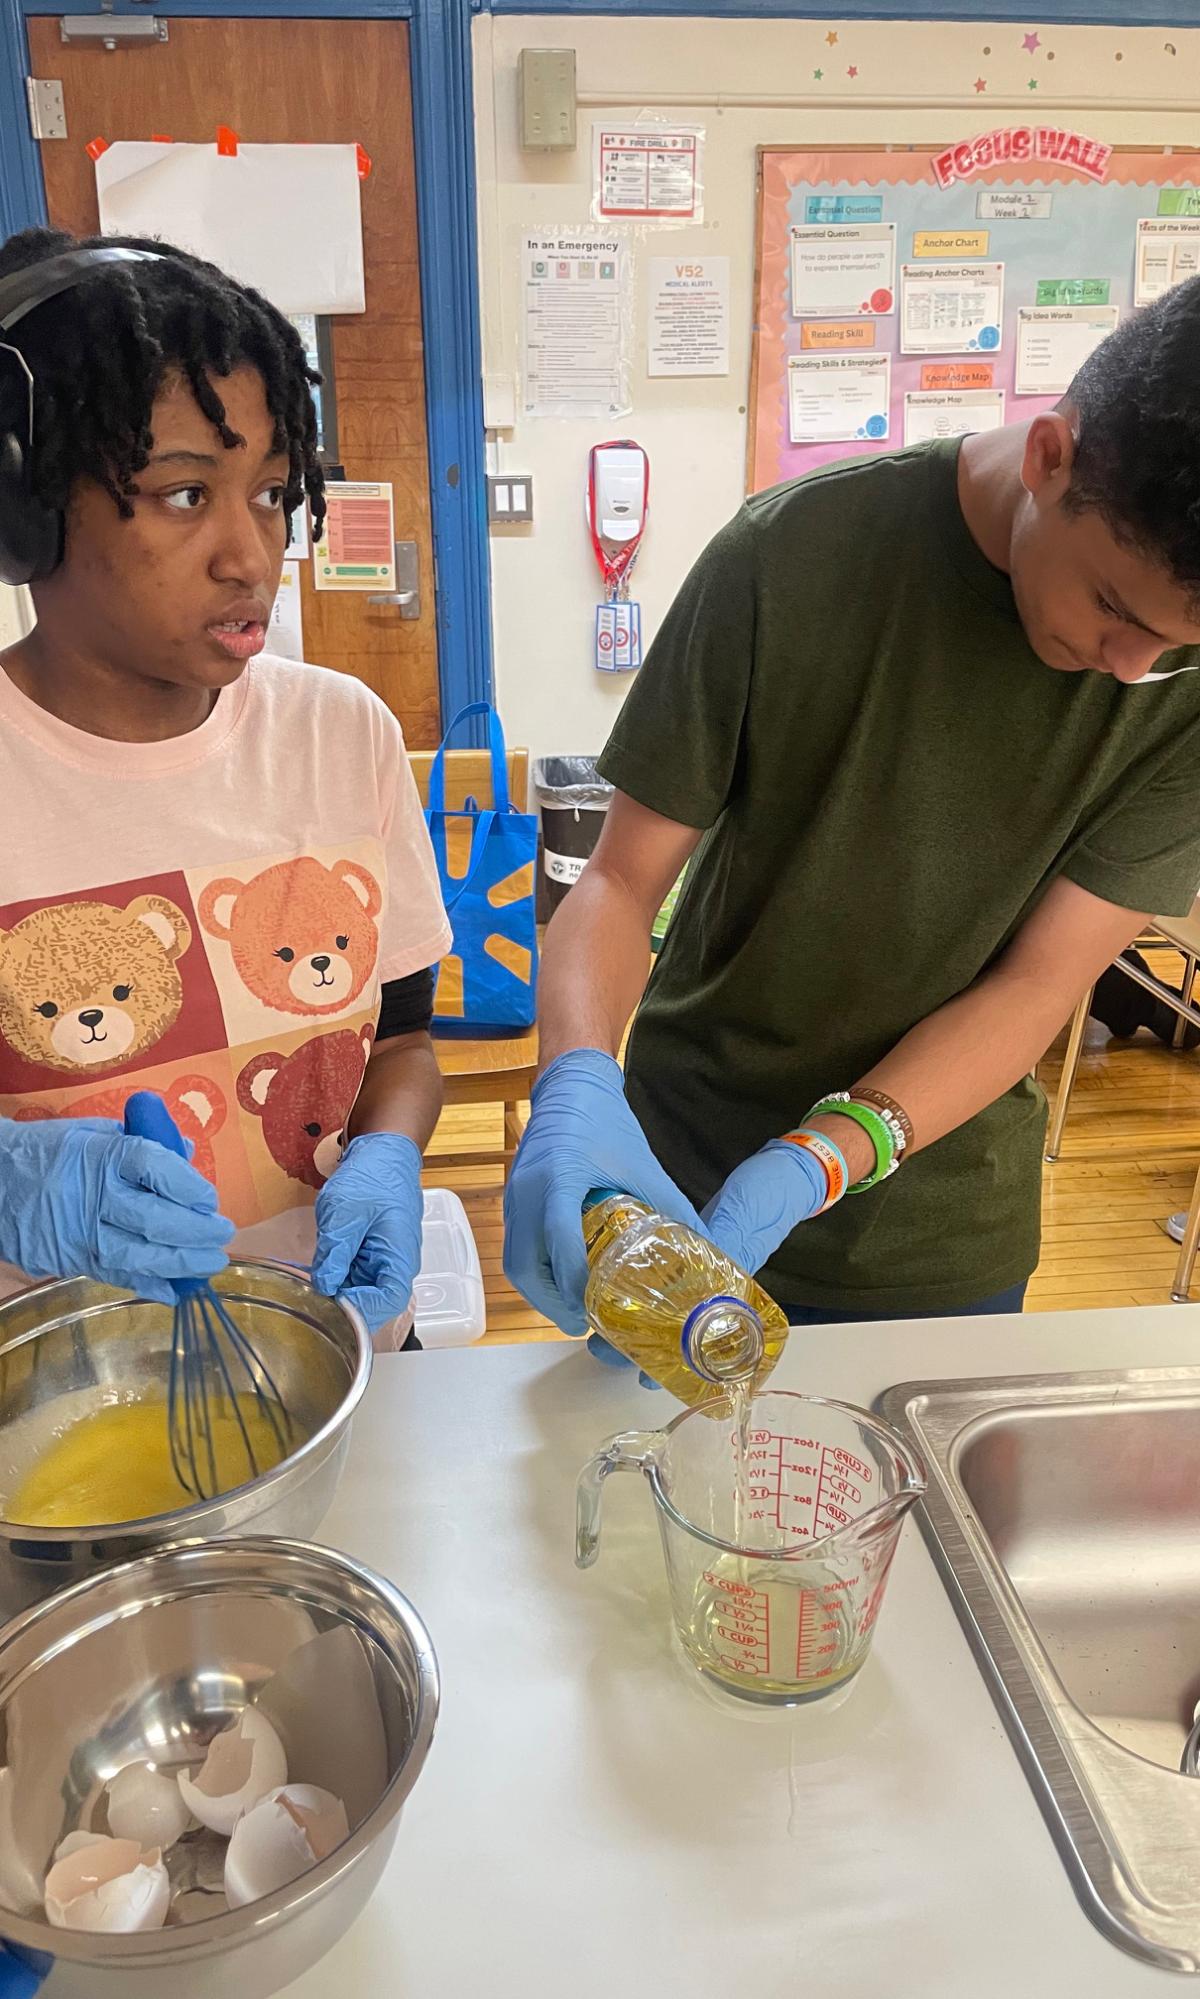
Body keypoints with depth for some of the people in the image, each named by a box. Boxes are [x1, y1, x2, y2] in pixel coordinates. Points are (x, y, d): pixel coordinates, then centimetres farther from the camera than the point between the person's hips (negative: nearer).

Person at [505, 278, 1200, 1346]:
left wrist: (808, 1169, -30)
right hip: (679, 1178, 0)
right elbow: (624, 876, -16)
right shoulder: (797, 554, -19)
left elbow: (1041, 981, -16)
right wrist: (577, 1088, -35)